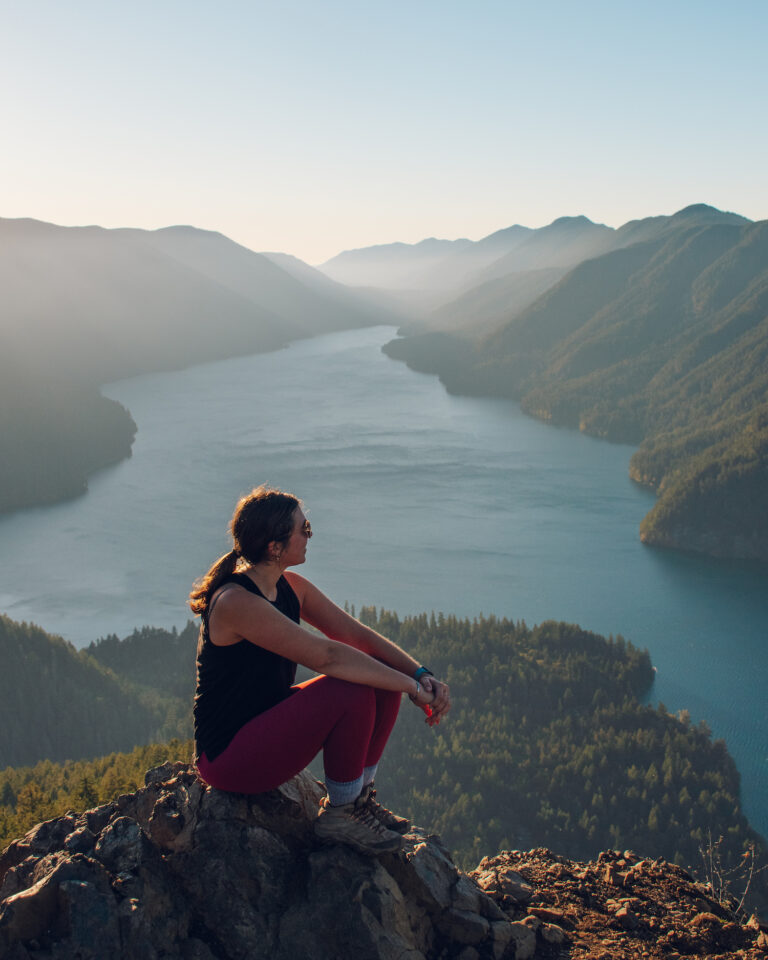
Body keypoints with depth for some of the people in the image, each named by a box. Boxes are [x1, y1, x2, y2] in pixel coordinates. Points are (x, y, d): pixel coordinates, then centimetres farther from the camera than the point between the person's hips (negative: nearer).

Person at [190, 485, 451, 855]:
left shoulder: (291, 586, 3)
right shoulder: (236, 603, -26)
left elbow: (360, 636, 1)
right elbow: (326, 655, -32)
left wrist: (422, 674, -14)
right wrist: (413, 687, -28)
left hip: (271, 722, 9)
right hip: (227, 757, -9)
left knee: (382, 673, -5)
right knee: (351, 692, -27)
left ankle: (359, 794, 7)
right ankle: (339, 814, -7)